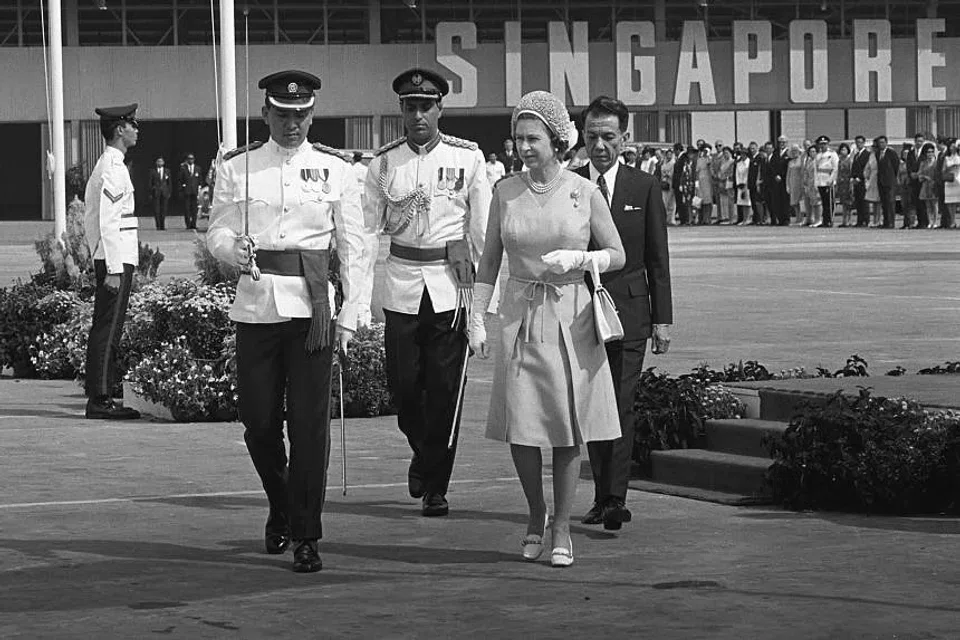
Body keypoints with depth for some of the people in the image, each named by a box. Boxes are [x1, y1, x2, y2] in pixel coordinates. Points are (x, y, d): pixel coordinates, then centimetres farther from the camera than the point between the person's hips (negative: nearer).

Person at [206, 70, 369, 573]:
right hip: (256, 304, 1)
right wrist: (235, 249, -16)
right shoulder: (236, 167, 6)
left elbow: (353, 248, 6)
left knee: (309, 420, -5)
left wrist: (348, 317, -1)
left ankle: (306, 537, 1)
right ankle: (280, 509, 31)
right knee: (258, 419, 4)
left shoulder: (333, 169, 4)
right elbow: (216, 233, 8)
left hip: (313, 305, -1)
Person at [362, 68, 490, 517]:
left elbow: (484, 228, 5)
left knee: (444, 388, -2)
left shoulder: (467, 158, 1)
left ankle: (436, 486, 7)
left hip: (451, 283, -1)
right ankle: (423, 452, 31)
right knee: (403, 383, 2)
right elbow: (366, 227, 9)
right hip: (402, 282, 2)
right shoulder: (383, 164, 5)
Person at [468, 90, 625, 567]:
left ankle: (562, 529, 12)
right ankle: (535, 513, 20)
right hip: (520, 314, 1)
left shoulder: (584, 193, -1)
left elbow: (617, 255, 5)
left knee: (567, 424, 1)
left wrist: (577, 258, -13)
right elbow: (489, 260, 9)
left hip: (571, 316, -1)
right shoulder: (506, 192, 4)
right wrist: (477, 318, 1)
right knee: (519, 424, -4)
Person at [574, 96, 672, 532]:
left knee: (621, 408, -9)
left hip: (628, 312, -2)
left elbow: (658, 259, 5)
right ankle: (601, 496, 15)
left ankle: (616, 499, -14)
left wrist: (662, 319, 0)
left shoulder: (644, 188, 4)